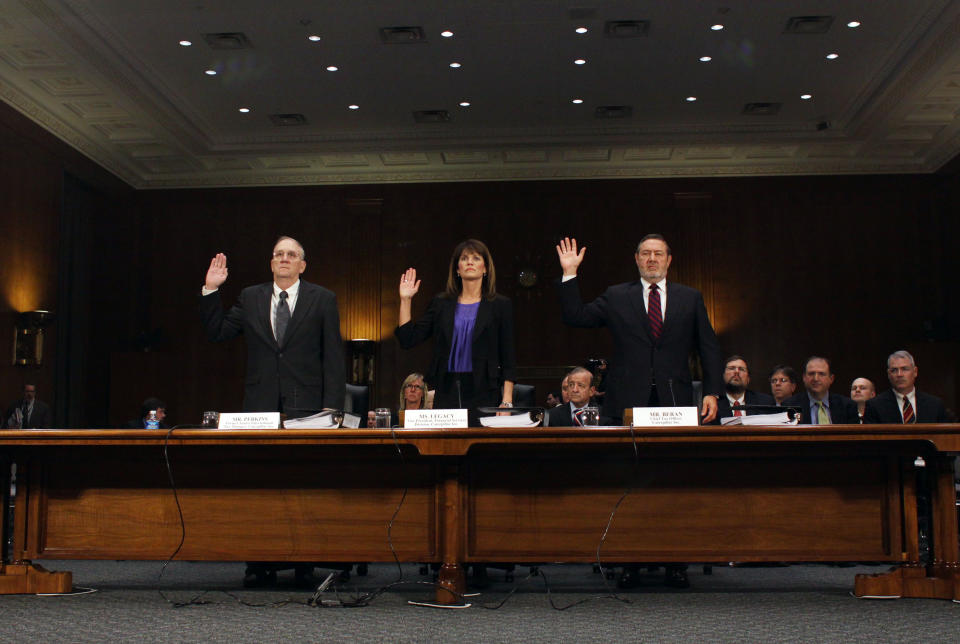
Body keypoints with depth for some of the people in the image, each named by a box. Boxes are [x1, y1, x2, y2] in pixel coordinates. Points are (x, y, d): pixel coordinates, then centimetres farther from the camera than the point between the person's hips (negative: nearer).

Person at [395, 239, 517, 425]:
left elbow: (508, 360, 1)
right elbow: (408, 339, 6)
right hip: (447, 394, 2)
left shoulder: (500, 305, 5)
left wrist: (507, 401, -8)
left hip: (484, 395, -2)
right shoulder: (441, 303, 11)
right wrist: (406, 300, 2)